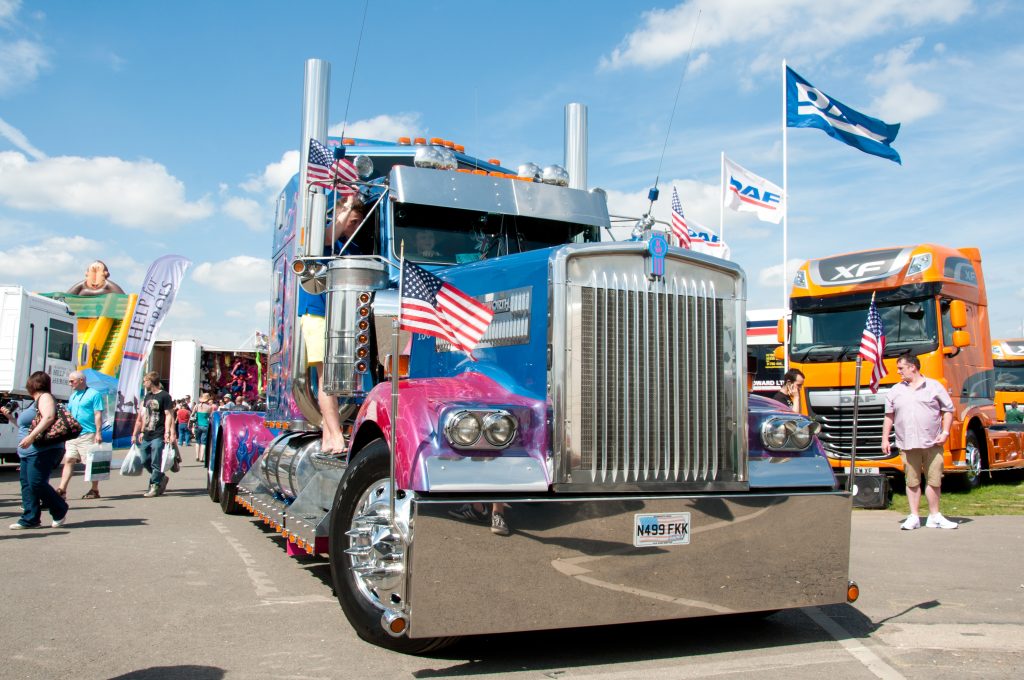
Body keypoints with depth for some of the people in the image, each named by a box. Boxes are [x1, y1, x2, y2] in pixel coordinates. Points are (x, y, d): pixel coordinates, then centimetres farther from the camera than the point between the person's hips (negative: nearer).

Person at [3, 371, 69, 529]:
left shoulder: (45, 398, -7)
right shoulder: (36, 402, 24)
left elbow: (49, 417, -25)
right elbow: (26, 425, 34)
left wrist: (31, 436, -31)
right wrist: (11, 417, 26)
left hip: (43, 450, -10)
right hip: (28, 452, 10)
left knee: (37, 483, -12)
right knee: (27, 484, 5)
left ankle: (60, 511, 3)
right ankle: (29, 519, 7)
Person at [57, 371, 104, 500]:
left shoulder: (94, 394, -6)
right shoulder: (73, 395, 17)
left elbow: (98, 415, -11)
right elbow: (68, 413, 24)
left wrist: (98, 433, -18)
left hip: (88, 435, -7)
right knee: (69, 460, 1)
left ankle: (95, 490, 7)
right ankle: (62, 490, -1)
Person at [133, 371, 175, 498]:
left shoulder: (164, 396, -7)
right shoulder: (147, 396, 16)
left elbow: (169, 416, -12)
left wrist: (168, 433, -20)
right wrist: (142, 432, 19)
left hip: (158, 436, -8)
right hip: (146, 436, 8)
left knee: (156, 463, -6)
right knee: (145, 462, 11)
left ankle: (155, 486, 3)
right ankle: (162, 478, 26)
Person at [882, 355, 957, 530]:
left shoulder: (934, 386, 6)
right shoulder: (896, 391, 12)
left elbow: (948, 410, 7)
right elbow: (889, 416, 13)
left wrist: (945, 432, -4)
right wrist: (885, 439, 7)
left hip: (932, 443, -1)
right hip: (908, 445, 1)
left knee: (934, 480, 2)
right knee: (912, 482, 2)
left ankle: (934, 516, 14)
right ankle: (913, 517, 8)